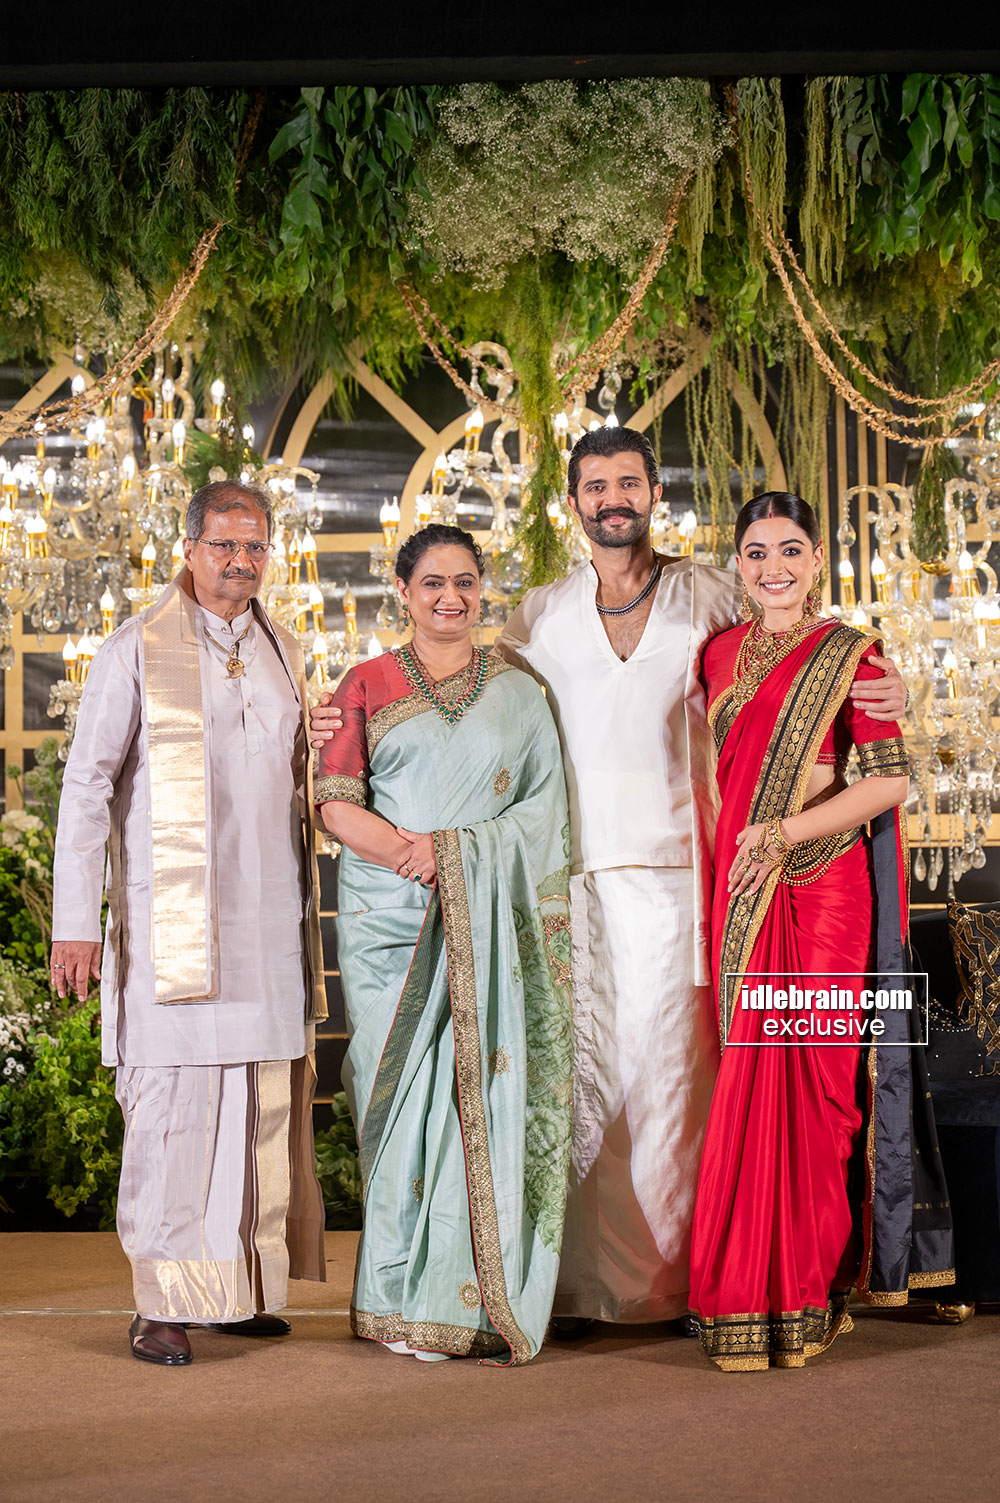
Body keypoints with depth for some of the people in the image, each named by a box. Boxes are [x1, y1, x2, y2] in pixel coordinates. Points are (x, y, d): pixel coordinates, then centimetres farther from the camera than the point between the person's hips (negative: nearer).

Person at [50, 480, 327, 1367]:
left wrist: (309, 917, 16)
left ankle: (248, 1289, 11)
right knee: (174, 1101, -7)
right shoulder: (137, 652, 0)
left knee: (267, 1100, 3)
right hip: (170, 920, -4)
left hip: (271, 920, 5)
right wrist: (75, 922, -9)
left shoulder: (285, 657, 16)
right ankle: (163, 1305, 0)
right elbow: (87, 787, -2)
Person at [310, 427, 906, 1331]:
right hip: (570, 874, 2)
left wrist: (874, 699, -8)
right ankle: (584, 1279, 7)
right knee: (577, 1072, -1)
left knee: (668, 1067, -3)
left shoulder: (709, 595, 9)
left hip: (671, 867, -1)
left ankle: (680, 1274, 7)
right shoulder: (540, 615, 15)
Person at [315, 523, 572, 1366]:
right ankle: (413, 1300, 3)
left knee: (486, 1090, -5)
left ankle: (488, 1295, 1)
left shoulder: (517, 694, 14)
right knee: (405, 1085, -4)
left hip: (489, 922, 1)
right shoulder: (368, 686, 11)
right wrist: (402, 849, -15)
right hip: (390, 915, -1)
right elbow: (336, 803, 3)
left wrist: (456, 850, -10)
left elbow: (545, 808, 5)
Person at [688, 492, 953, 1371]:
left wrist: (788, 832, -17)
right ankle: (749, 1289, 13)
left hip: (822, 892, -4)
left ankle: (809, 1293, 5)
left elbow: (890, 779, -9)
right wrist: (733, 858, 9)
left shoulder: (850, 657, -1)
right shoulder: (721, 656, 14)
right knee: (750, 1079, 4)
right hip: (742, 893, 4)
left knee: (812, 1077, -5)